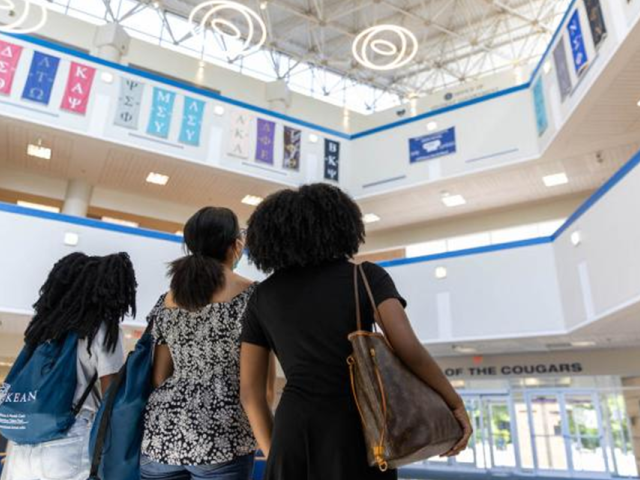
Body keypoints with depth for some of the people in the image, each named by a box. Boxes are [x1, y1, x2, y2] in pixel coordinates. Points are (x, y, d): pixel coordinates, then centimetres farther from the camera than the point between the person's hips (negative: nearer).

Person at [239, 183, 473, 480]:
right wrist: (457, 405, 2)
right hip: (356, 434, -2)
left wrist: (274, 456, 16)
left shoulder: (262, 297, 7)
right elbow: (410, 349, -13)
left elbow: (250, 391, 7)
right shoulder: (366, 276, -1)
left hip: (295, 434, 3)